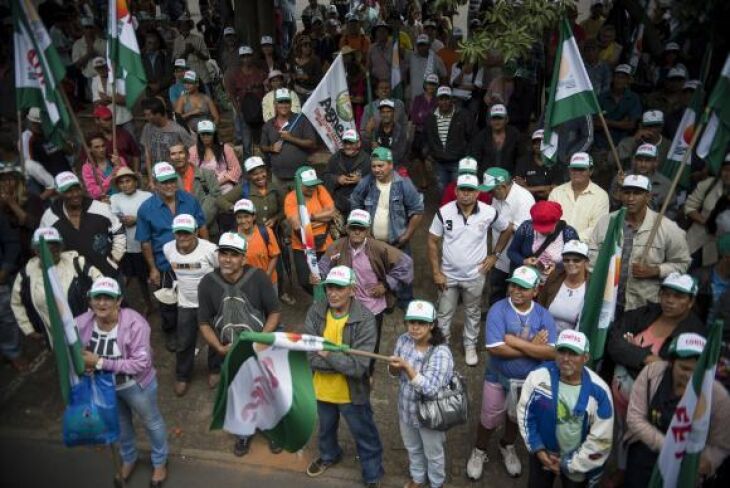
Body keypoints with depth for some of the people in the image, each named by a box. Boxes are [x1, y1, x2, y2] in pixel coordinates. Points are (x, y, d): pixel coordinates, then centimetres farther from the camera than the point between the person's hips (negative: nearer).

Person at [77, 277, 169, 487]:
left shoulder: (134, 324, -33)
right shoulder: (81, 324, -19)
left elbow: (142, 363, -33)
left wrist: (100, 362, -34)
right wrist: (82, 364, -22)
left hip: (136, 386, -4)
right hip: (104, 387, 4)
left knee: (152, 422, 21)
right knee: (120, 425, 30)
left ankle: (160, 461, 49)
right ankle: (128, 460, 59)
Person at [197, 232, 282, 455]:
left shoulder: (258, 277, -20)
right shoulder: (207, 283, -14)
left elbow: (274, 313, -11)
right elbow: (204, 323, -5)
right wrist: (219, 347, -18)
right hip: (227, 353, 2)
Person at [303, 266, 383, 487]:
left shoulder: (365, 319, -26)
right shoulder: (315, 311, -16)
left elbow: (358, 366, -29)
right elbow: (308, 356, -21)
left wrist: (327, 354, -30)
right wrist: (342, 361, -27)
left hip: (352, 393, -4)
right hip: (322, 389, 4)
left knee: (365, 437, 18)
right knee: (326, 428, 31)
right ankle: (329, 455, 62)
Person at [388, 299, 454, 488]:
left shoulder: (440, 352, -30)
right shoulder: (403, 340, -11)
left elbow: (430, 389, -35)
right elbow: (394, 373, 1)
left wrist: (407, 366, -40)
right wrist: (395, 367, -23)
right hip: (406, 409, 5)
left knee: (433, 453, 21)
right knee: (412, 448, 29)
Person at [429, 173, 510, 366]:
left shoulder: (489, 212, -14)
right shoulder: (444, 212, -15)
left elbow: (506, 230, 6)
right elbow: (433, 242, -7)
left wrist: (494, 255, 0)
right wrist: (436, 273, -9)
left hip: (475, 276, 0)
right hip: (448, 275, 0)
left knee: (473, 313, 19)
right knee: (444, 313, 14)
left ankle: (470, 346, 40)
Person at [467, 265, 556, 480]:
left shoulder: (543, 315, -13)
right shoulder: (498, 310, -22)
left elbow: (551, 352, -23)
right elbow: (495, 348, -30)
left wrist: (516, 342, -29)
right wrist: (533, 347, -25)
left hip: (530, 380, 3)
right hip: (498, 377, -2)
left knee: (516, 417, 26)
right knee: (489, 419, 16)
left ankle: (508, 447, 54)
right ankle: (479, 451, 43)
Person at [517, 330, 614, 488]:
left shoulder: (598, 391, -23)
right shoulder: (539, 376, -19)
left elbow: (601, 440, -16)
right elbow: (525, 412, -6)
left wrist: (569, 464, -12)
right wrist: (538, 449, -9)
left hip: (579, 462, -1)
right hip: (543, 453, 2)